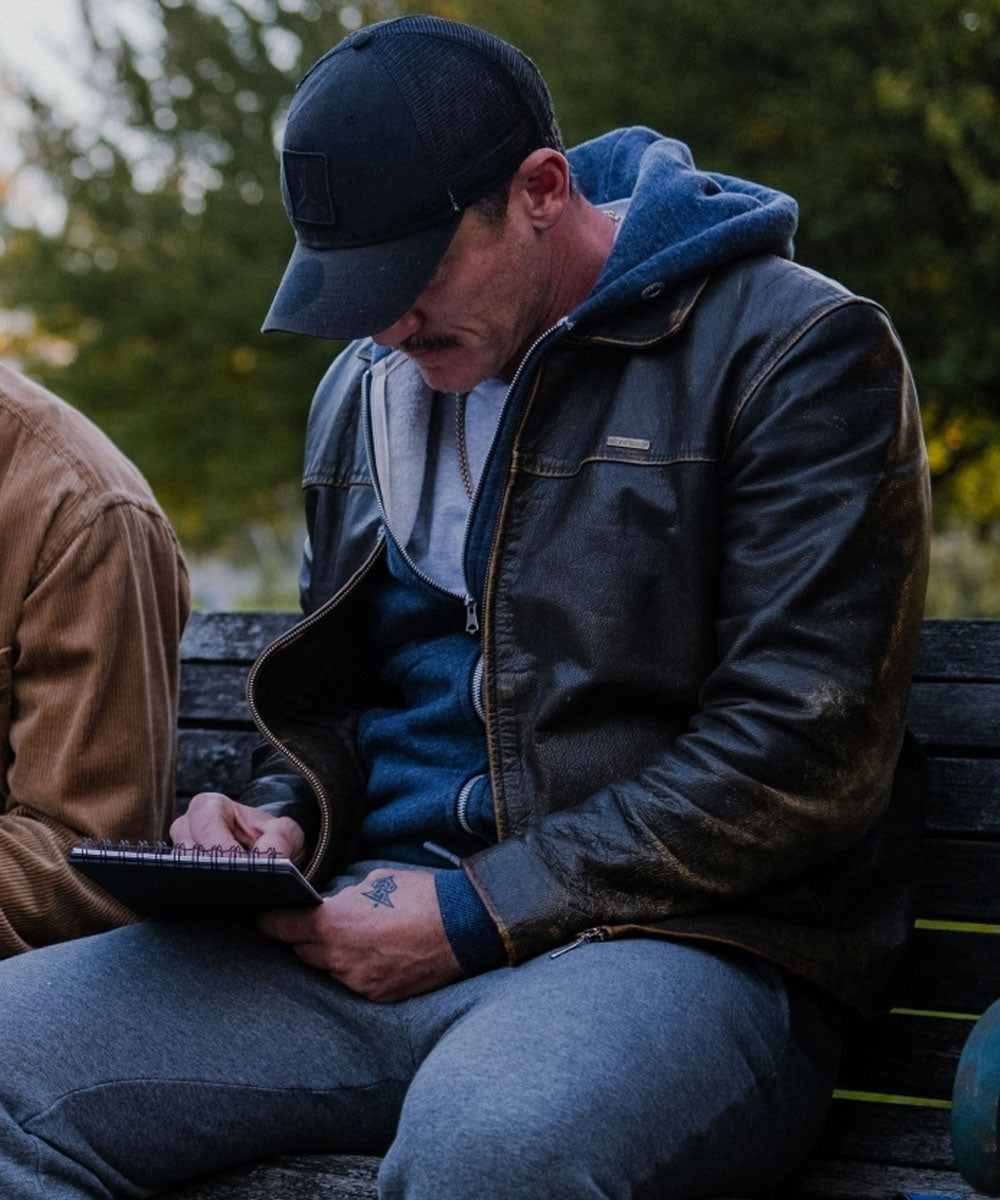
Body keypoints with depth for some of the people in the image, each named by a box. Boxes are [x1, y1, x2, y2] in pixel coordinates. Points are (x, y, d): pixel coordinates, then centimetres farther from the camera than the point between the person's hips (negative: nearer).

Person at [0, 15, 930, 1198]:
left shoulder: (799, 348, -4)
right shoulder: (364, 388, 19)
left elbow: (806, 753, -12)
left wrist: (479, 914, -13)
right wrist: (282, 816, 6)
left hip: (673, 941, -6)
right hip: (382, 926, 7)